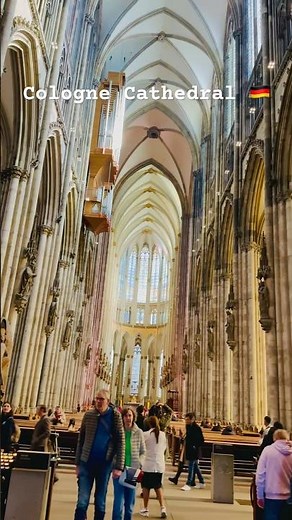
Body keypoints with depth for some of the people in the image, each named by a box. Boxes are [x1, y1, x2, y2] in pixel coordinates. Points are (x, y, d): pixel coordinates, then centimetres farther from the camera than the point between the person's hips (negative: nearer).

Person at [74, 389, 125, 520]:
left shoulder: (115, 416, -6)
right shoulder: (88, 415, 0)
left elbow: (120, 442, -7)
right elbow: (81, 440, 6)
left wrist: (119, 466, -11)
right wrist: (78, 463, 5)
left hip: (105, 464, -1)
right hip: (86, 463, 1)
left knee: (100, 502, 12)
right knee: (82, 501, -3)